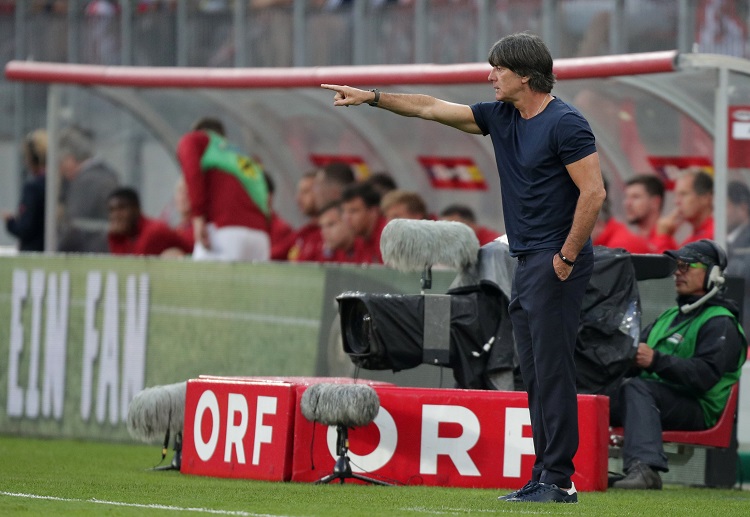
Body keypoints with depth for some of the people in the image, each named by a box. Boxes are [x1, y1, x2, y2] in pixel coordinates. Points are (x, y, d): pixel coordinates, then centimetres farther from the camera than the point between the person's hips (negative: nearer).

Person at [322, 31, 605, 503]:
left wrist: (567, 257, -16)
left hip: (556, 265, -9)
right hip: (527, 264, 9)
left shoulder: (565, 123, -13)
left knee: (553, 371, -10)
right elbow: (432, 109, 21)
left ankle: (559, 480, -9)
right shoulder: (500, 117, 13)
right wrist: (372, 97, 20)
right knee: (536, 375, 8)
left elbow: (593, 193, -17)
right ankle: (545, 478, 10)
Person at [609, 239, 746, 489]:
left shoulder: (721, 324, -1)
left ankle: (644, 467, -56)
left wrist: (657, 361, -27)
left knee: (637, 388, -36)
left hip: (697, 408, -8)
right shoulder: (670, 316, 30)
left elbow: (704, 375, -17)